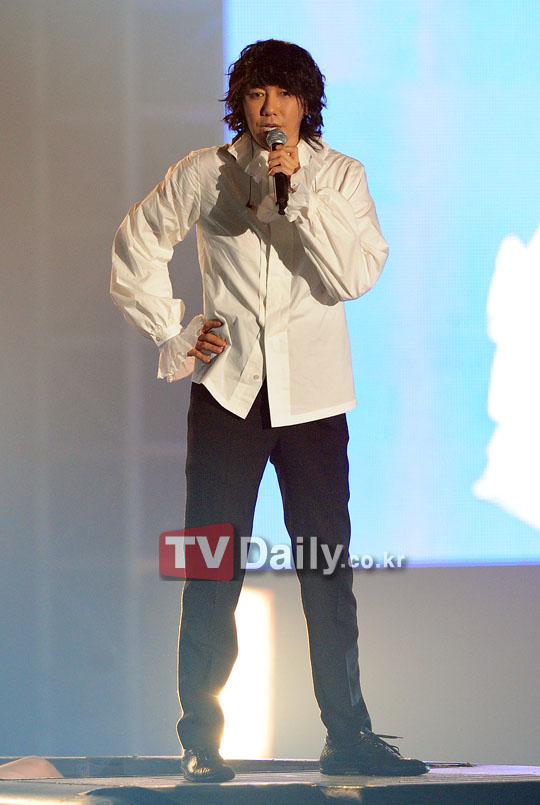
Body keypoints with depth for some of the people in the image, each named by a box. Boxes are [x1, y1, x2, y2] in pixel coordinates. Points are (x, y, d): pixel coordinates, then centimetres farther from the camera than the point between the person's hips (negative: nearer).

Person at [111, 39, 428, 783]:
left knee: (328, 568, 1)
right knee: (212, 570, -1)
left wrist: (302, 192, -17)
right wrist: (171, 334, 6)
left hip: (313, 396, 0)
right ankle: (201, 740, 5)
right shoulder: (204, 174, 3)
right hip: (227, 390, 0)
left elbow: (357, 275, -9)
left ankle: (347, 735, 7)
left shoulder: (338, 176, 3)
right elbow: (136, 243, 13)